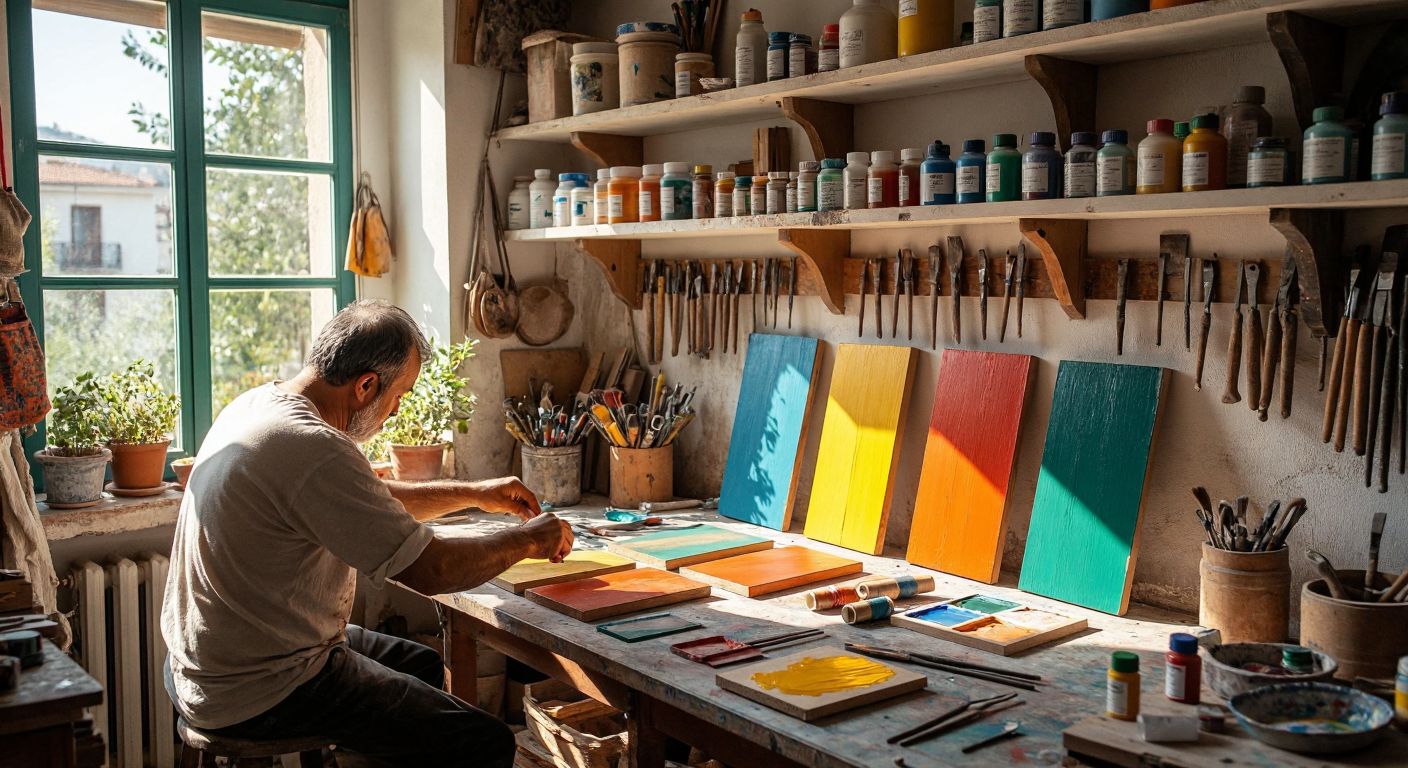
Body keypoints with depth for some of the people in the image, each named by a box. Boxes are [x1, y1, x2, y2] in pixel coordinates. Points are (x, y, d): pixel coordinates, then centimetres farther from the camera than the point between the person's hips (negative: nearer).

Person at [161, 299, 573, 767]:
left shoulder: (259, 404, 4)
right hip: (257, 695, -10)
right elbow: (429, 570, -24)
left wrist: (474, 493, 17)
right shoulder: (313, 452, -28)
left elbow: (369, 501, 18)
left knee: (422, 665, 26)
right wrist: (526, 540, -8)